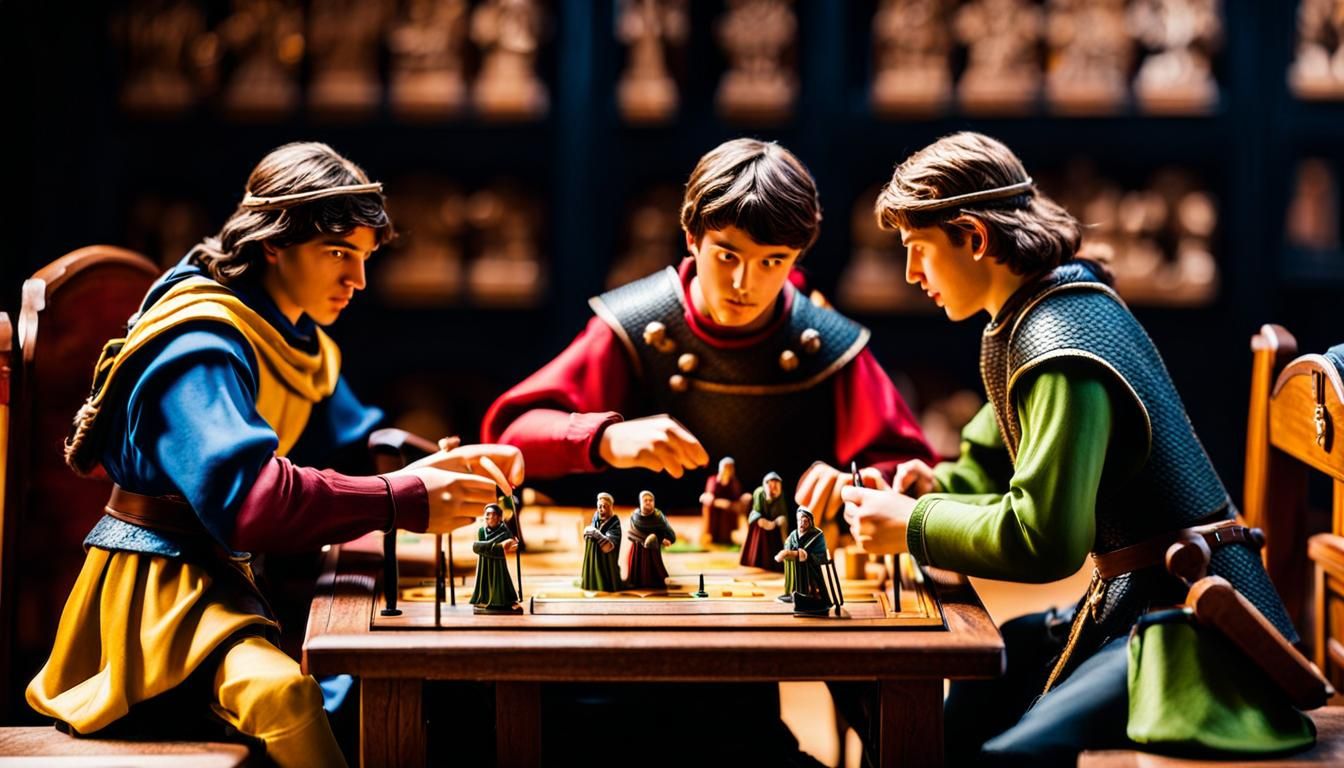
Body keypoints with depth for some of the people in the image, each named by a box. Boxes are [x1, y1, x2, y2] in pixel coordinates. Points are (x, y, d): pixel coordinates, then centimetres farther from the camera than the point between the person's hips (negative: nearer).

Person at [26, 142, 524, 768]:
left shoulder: (302, 343, 16)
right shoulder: (201, 344, -18)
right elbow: (242, 494, -31)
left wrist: (440, 466, -4)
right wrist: (404, 501, -33)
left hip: (230, 576, 10)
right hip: (158, 586, -9)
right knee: (281, 692, -36)